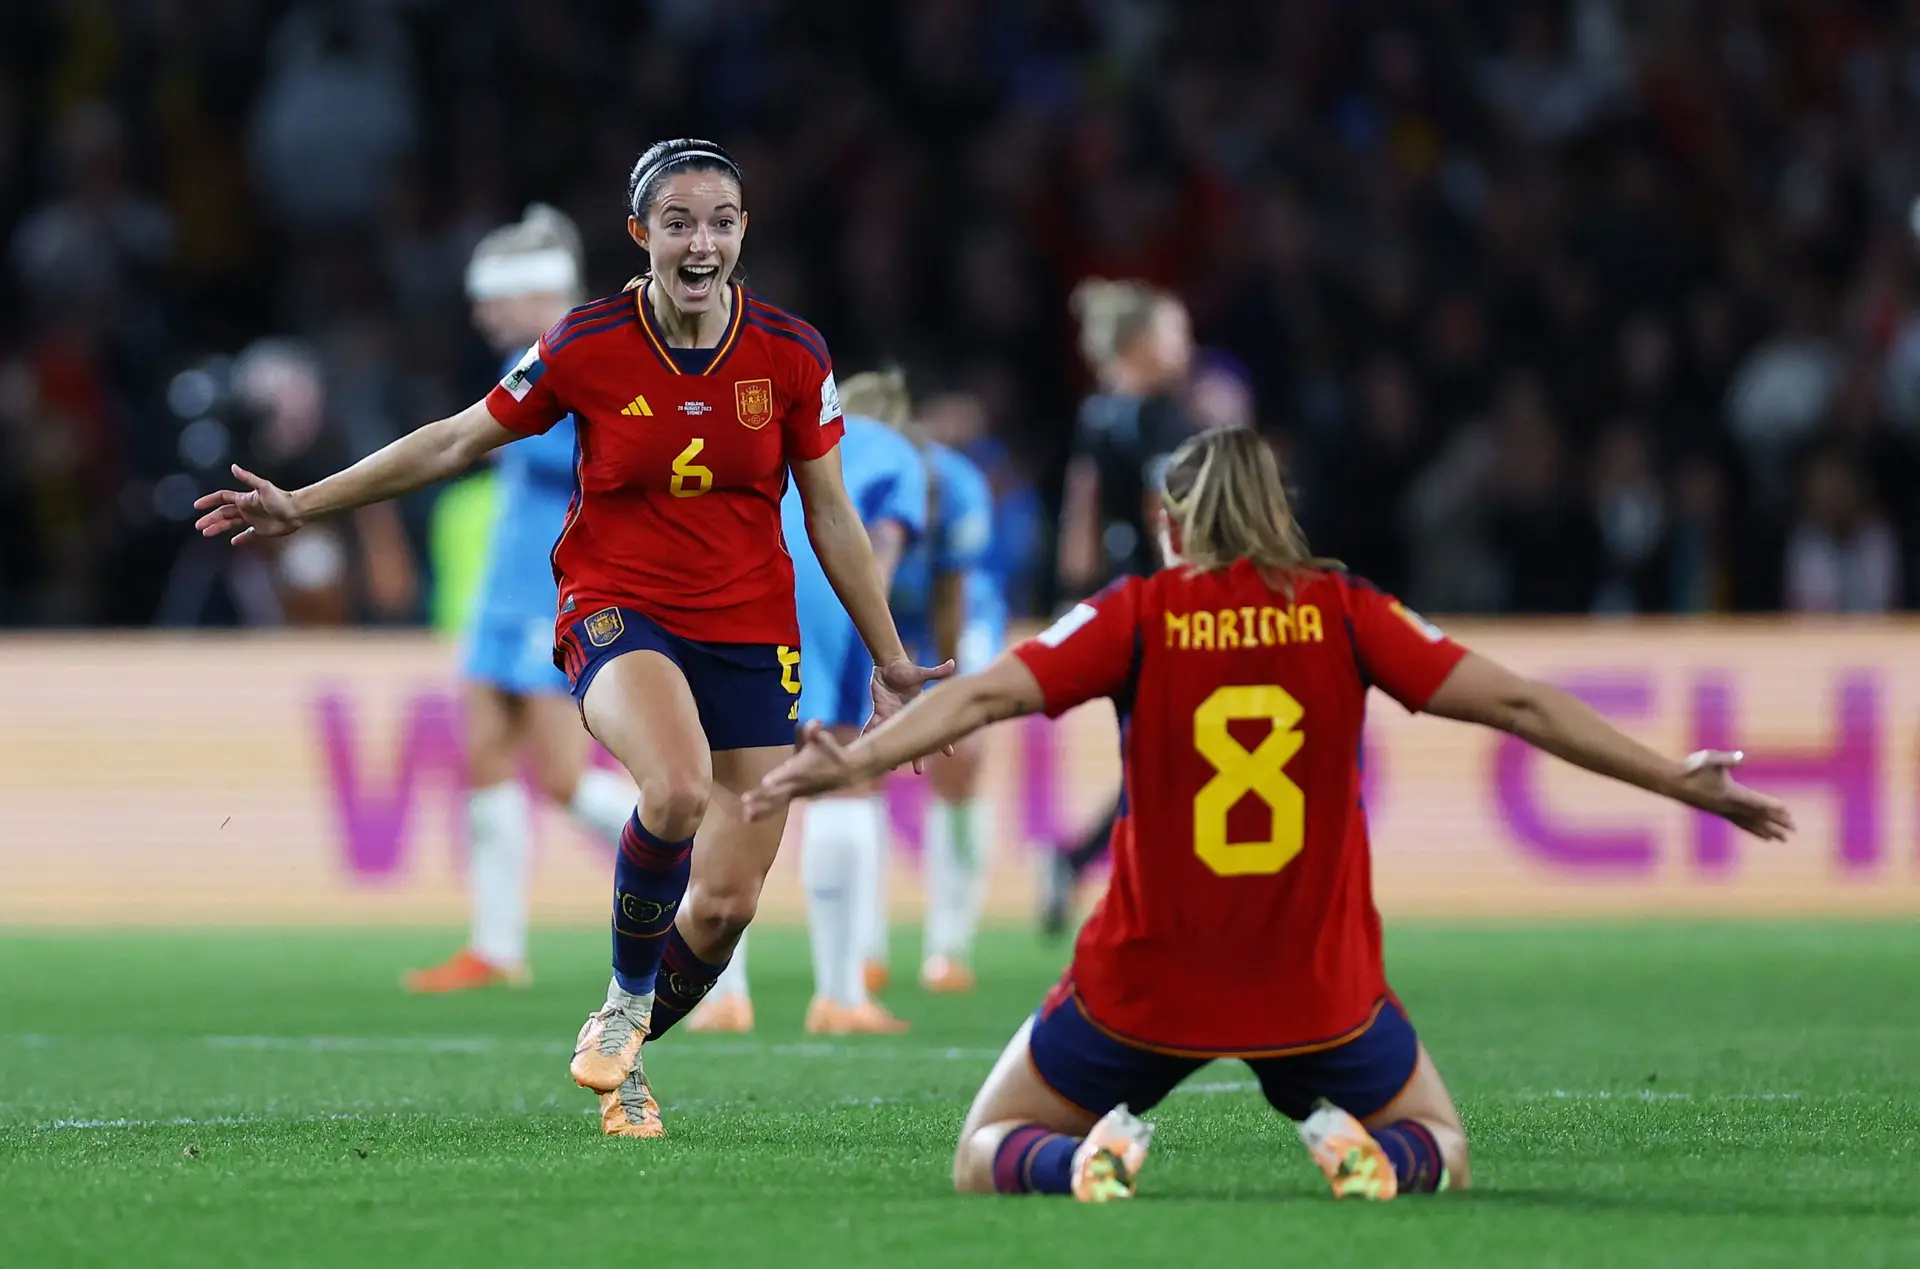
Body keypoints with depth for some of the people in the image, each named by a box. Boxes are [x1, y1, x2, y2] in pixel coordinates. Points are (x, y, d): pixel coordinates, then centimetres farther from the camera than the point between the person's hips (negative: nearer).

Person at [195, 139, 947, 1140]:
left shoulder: (791, 354, -4)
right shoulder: (585, 347, -8)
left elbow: (831, 519, 7)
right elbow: (458, 441, 4)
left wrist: (888, 661, 10)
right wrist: (301, 506, 5)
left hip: (750, 633, 3)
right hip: (617, 611, -3)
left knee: (726, 904, -4)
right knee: (678, 792, -35)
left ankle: (622, 1054, 27)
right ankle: (626, 998, -7)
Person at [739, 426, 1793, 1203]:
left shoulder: (1134, 615, -2)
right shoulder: (1345, 614, 1)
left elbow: (985, 693, -16)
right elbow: (1517, 706, -2)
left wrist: (853, 762, -20)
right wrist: (1676, 781, 3)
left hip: (1147, 982, -1)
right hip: (1316, 989, 1)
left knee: (984, 1159, 19)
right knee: (1439, 1145, 26)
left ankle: (1089, 1154, -17)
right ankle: (1356, 1146, -10)